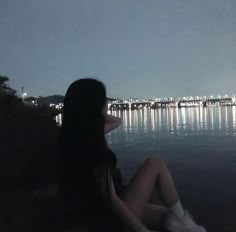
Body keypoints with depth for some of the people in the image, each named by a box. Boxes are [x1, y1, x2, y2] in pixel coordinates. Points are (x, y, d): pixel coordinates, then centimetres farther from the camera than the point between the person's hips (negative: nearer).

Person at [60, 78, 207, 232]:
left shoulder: (81, 136, 5)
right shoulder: (90, 142, -24)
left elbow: (117, 121, 22)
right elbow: (110, 198, -24)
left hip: (101, 213, 9)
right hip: (112, 218, -9)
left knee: (169, 214, 19)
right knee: (156, 163, -7)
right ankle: (179, 219, 3)